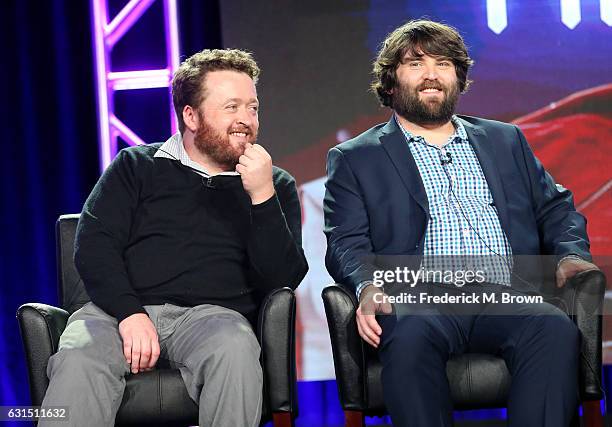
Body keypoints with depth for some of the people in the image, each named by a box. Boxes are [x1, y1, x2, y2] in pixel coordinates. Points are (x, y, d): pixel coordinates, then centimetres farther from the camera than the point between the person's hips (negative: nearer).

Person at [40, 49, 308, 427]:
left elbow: (284, 279, 7)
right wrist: (130, 313, -12)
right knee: (77, 360, -34)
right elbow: (94, 243, 5)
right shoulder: (136, 166, 18)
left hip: (214, 312, 1)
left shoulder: (277, 185, 19)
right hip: (122, 307, 0)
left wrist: (262, 196, -6)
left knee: (236, 351, -36)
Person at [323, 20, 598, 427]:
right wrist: (369, 286, -16)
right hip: (420, 299, -2)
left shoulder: (505, 140, 28)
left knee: (555, 327, -32)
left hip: (506, 299, 2)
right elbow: (346, 243, 7)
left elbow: (555, 209, 26)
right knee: (411, 334, -38)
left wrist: (570, 253, 3)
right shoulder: (354, 159, 18)